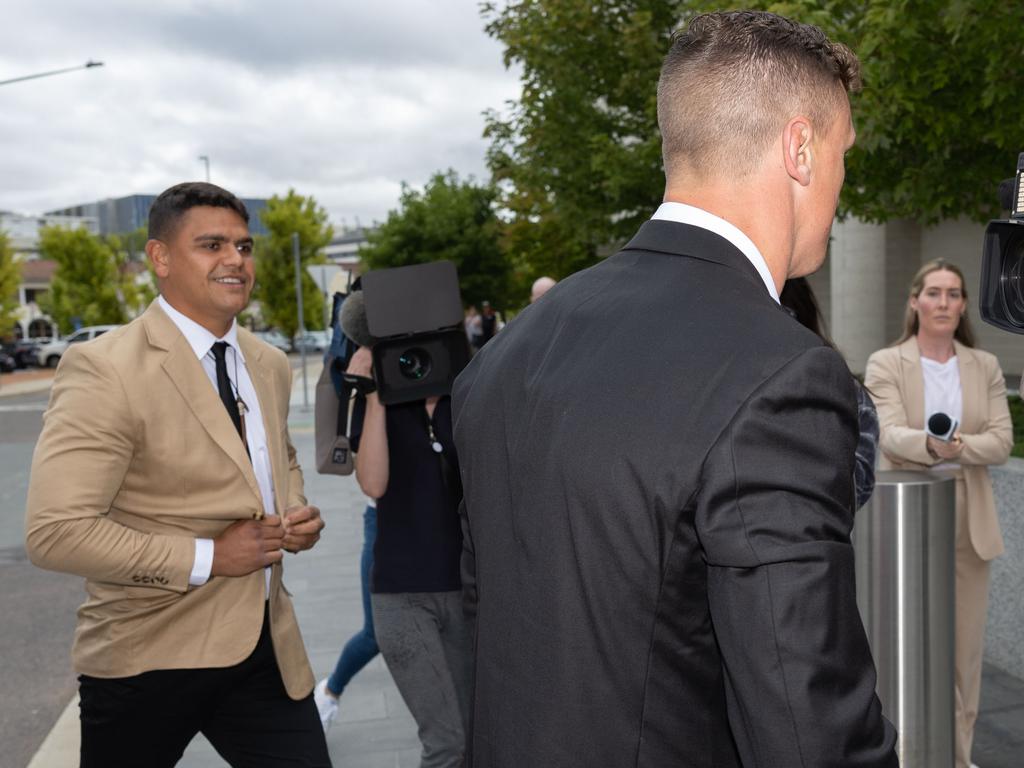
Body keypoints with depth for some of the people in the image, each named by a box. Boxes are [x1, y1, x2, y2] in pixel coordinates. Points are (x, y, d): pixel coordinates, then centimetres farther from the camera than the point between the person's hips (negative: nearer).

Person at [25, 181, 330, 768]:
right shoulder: (104, 369, -16)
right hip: (150, 660, -5)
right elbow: (54, 531, -22)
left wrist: (296, 512, 2)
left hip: (267, 646, 6)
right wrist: (207, 557, -19)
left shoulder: (269, 365, 7)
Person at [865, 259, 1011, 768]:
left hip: (968, 521, 3)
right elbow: (889, 434, -14)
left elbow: (1002, 440, 0)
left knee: (965, 643, 8)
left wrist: (957, 446, -19)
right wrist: (929, 443, -35)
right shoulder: (885, 364, 0)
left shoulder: (985, 367, 10)